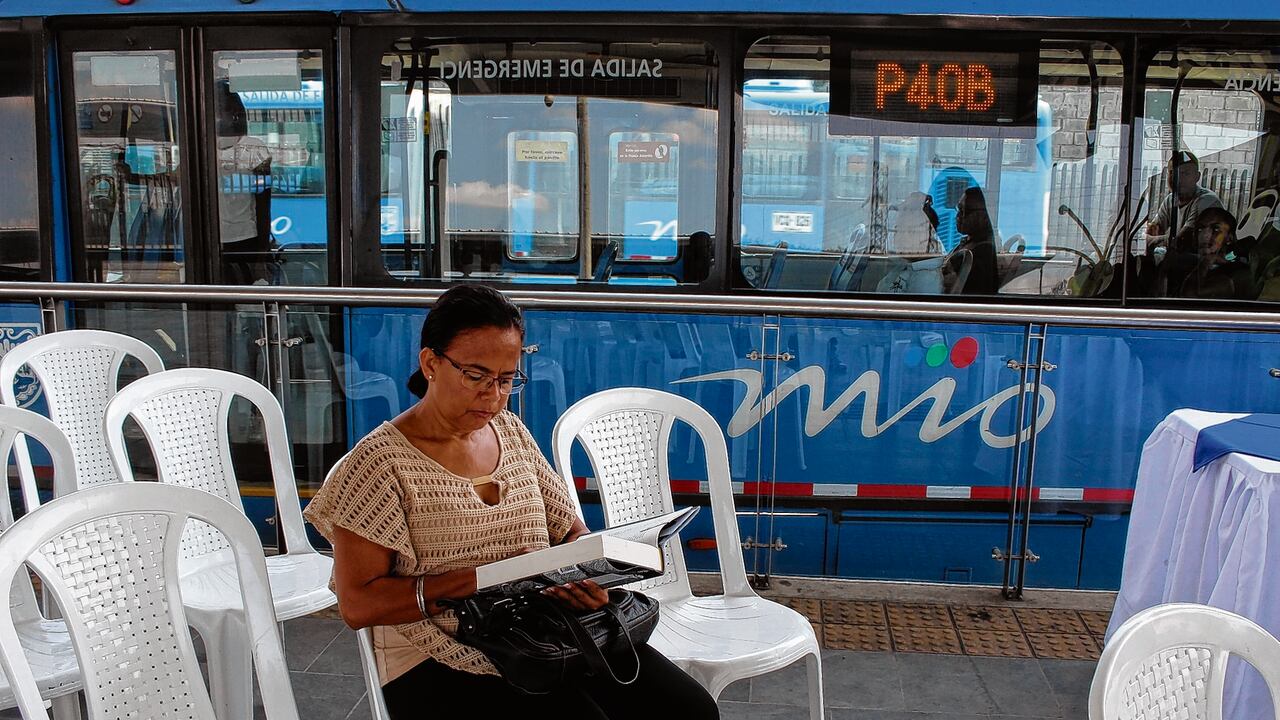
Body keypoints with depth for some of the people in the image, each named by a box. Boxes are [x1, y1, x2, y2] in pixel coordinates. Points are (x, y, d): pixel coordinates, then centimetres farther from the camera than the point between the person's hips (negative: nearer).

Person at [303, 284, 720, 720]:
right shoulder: (380, 461, -7)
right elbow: (357, 604, -11)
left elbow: (570, 531, 16)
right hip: (446, 666, -6)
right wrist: (479, 580, -20)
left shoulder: (511, 431, 12)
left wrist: (588, 576, -8)